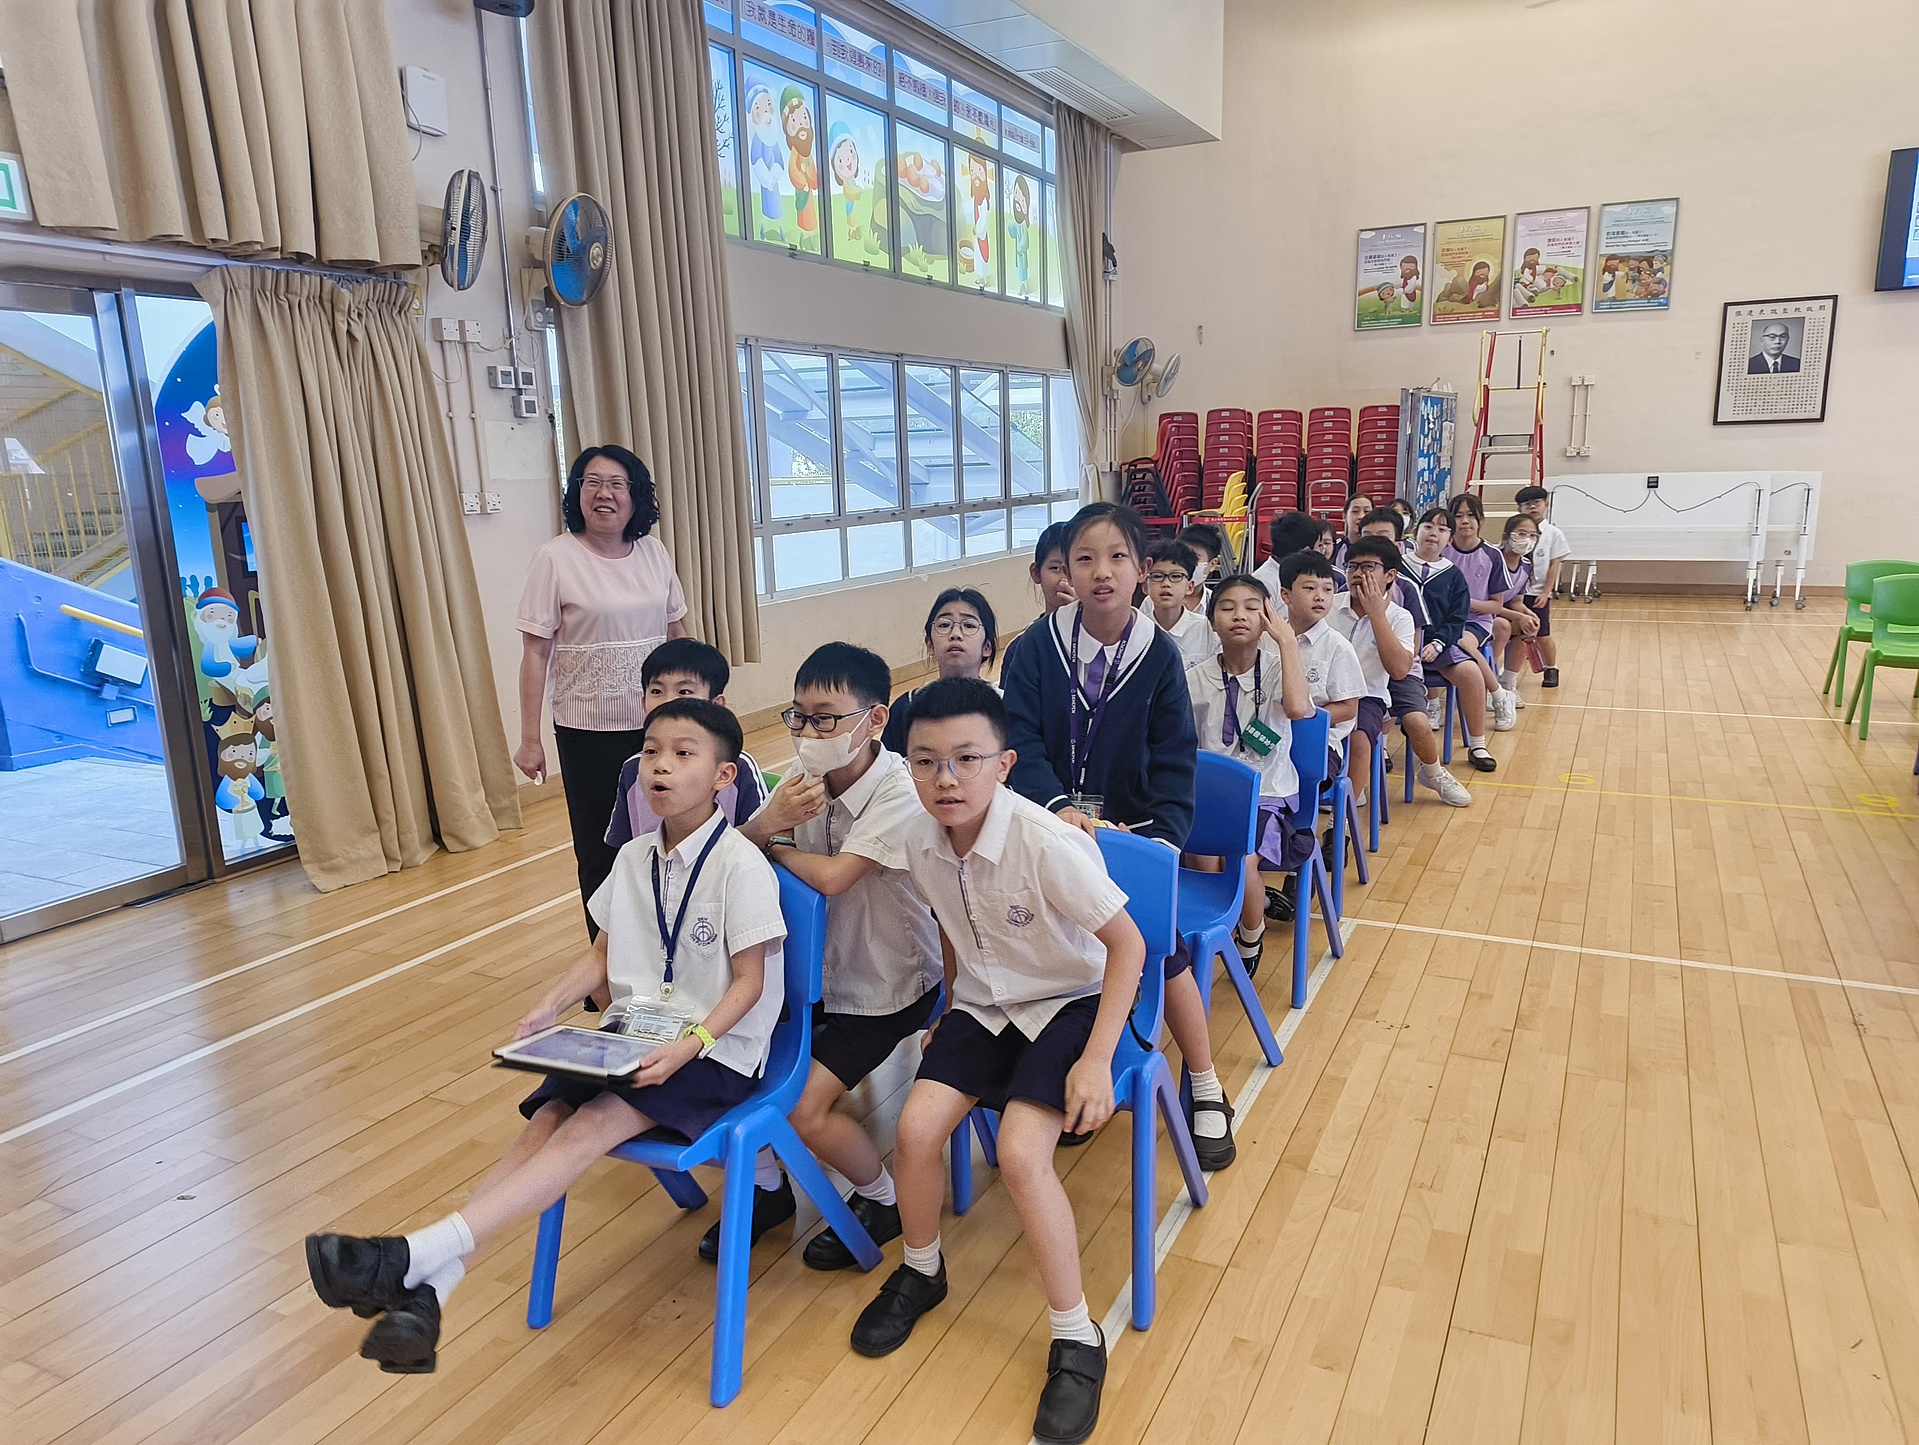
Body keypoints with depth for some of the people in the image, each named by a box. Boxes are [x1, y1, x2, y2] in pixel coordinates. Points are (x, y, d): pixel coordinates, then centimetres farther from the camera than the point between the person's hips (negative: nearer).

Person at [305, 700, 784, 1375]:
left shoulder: (743, 866, -14)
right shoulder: (634, 858, 8)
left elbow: (749, 982, -13)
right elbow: (603, 953, 16)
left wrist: (689, 1044, -26)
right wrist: (549, 1008, 0)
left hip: (714, 1048, -7)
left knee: (589, 1126, -26)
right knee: (546, 1121, -16)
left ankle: (417, 1257, -35)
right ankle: (427, 1288, -25)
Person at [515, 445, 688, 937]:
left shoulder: (653, 552, 4)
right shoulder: (557, 558, -7)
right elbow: (535, 653, -8)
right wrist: (530, 740, -9)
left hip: (656, 722, 4)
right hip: (589, 731, -3)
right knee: (600, 852, 5)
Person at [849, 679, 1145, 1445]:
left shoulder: (1047, 844, -29)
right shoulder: (919, 840, -11)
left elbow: (1128, 944, -20)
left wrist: (1096, 1060, -22)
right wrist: (952, 1012, 17)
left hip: (1068, 1002, -5)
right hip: (983, 1004, 5)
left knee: (1020, 1152, -23)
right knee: (917, 1124, -13)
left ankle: (1077, 1340, -1)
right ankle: (921, 1270, 19)